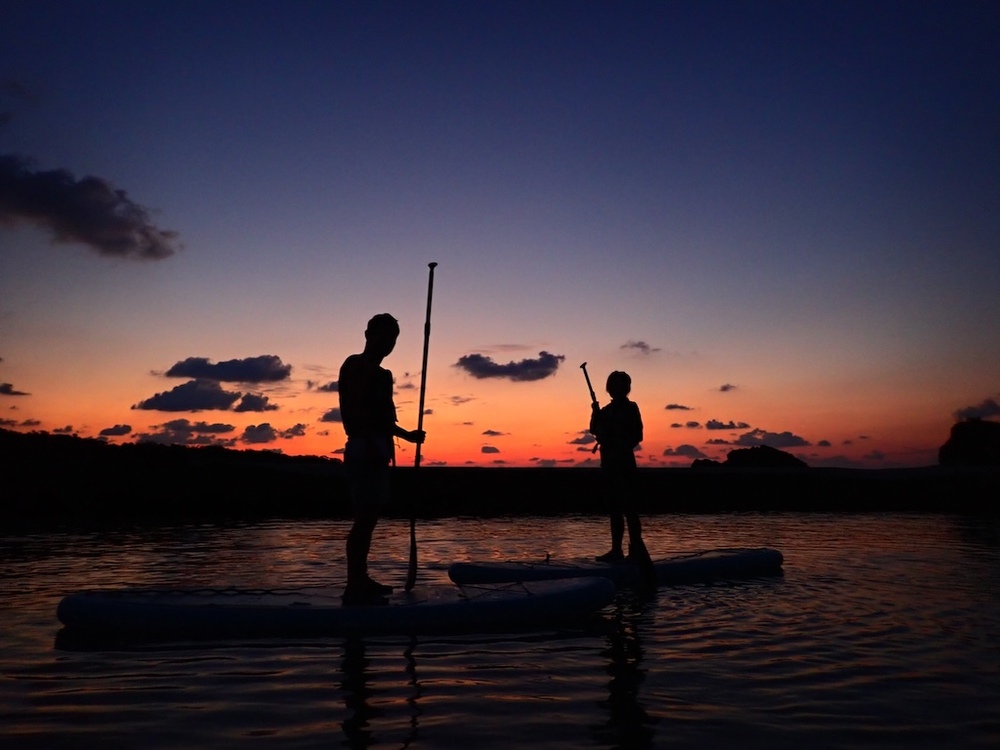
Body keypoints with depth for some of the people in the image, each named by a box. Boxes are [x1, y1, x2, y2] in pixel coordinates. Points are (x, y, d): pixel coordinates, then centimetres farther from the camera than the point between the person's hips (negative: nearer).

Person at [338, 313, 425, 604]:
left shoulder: (380, 374, 23)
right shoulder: (356, 365, -4)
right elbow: (355, 408, -17)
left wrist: (407, 435, 31)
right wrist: (369, 444, -25)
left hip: (376, 449, 10)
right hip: (365, 448, -9)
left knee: (368, 517, 11)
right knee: (364, 517, -12)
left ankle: (361, 580, 17)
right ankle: (354, 586, -10)